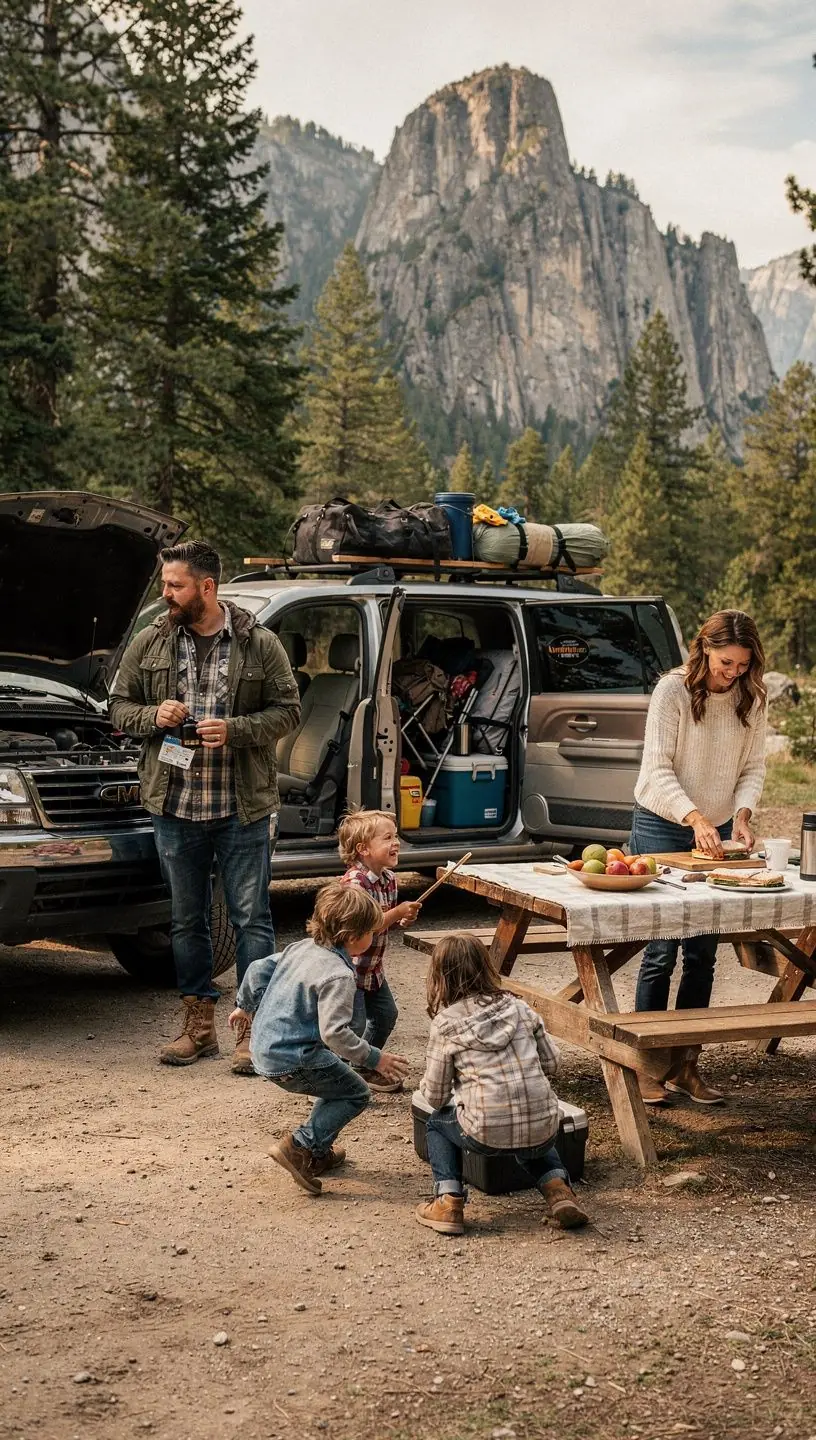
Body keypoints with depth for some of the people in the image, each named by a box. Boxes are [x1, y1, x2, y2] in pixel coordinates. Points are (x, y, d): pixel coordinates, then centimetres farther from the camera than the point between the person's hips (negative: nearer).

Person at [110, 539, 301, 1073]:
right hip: (175, 807, 3)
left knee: (251, 917, 1)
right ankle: (199, 1024, 23)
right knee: (188, 920, 12)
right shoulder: (150, 644, 5)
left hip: (242, 808, -3)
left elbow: (288, 709, 0)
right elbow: (120, 706, 11)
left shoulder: (260, 644, -3)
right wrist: (152, 717, -10)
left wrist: (236, 730, -15)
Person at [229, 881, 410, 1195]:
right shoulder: (339, 975, -19)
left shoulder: (301, 948, 8)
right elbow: (334, 1032, -27)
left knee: (337, 1082, 25)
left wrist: (245, 1005, 33)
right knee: (356, 1094, 2)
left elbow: (259, 969, 18)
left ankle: (319, 1153, 28)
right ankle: (300, 1147, -7)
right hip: (292, 1059, -9)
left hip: (263, 1048, 9)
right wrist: (374, 1059, -18)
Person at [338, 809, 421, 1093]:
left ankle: (365, 1069, 33)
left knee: (386, 1014, 16)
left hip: (372, 966, 9)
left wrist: (404, 918, -3)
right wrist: (396, 913, -29)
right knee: (354, 1024, -9)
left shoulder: (388, 878, 3)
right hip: (349, 965, -9)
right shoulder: (356, 881, -26)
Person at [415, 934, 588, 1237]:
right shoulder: (518, 1008, 7)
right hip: (543, 1130, 3)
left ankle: (448, 1201, 14)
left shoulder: (445, 1024, -2)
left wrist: (426, 1084, 25)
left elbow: (435, 1096, 3)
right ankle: (556, 1187, 15)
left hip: (487, 1135, -3)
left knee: (437, 1123, 29)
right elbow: (551, 1063, 12)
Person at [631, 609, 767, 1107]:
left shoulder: (751, 699, 0)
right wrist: (695, 818, -30)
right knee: (662, 949, -6)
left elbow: (754, 767, 4)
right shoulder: (673, 690, -14)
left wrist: (742, 814, -15)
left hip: (718, 832, 5)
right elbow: (658, 769, -17)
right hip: (663, 827, -5)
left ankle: (685, 1064, 16)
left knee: (703, 952, 6)